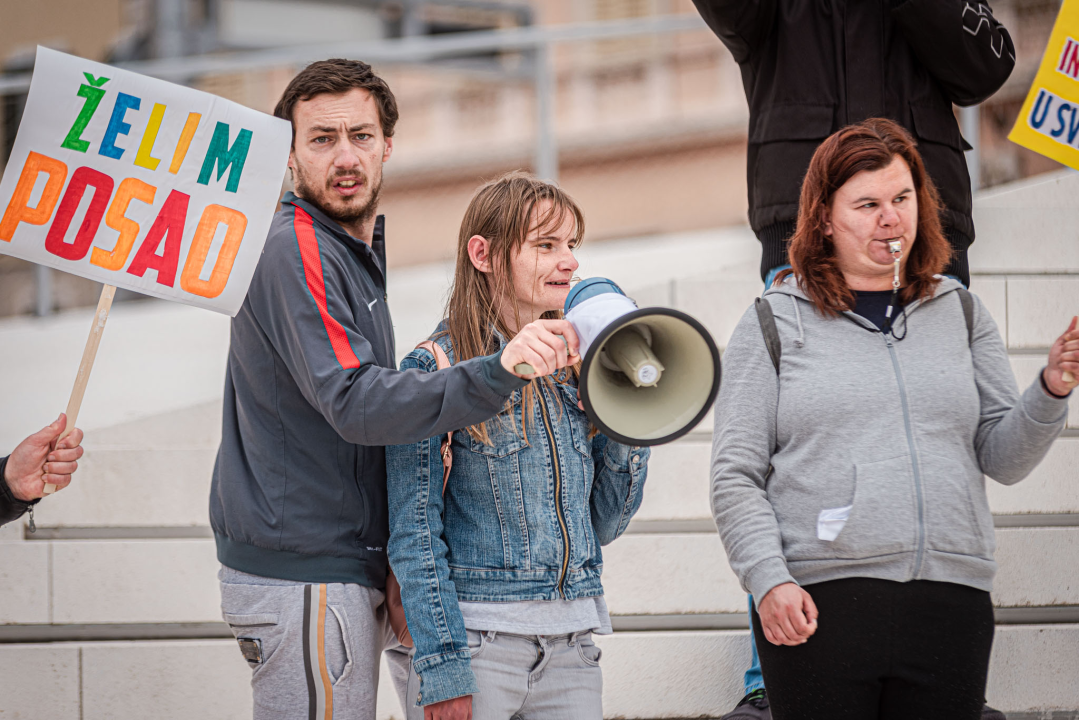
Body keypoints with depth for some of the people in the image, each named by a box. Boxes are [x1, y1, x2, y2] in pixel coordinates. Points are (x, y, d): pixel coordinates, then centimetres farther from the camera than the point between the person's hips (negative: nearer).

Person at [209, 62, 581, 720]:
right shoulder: (296, 252, -15)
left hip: (354, 566, 10)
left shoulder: (360, 249, 17)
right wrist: (496, 372, -37)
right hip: (302, 581, -10)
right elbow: (355, 405, -27)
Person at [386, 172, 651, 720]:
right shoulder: (434, 371, -6)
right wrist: (442, 667, -14)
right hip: (476, 638, -5)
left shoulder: (572, 370, 11)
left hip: (573, 648, 5)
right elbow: (414, 536, -8)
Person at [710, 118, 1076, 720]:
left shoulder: (962, 314, 16)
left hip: (950, 603, 3)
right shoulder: (775, 324, 7)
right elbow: (736, 478, 2)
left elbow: (1004, 458, 10)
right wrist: (768, 581, -11)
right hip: (821, 603, -3)